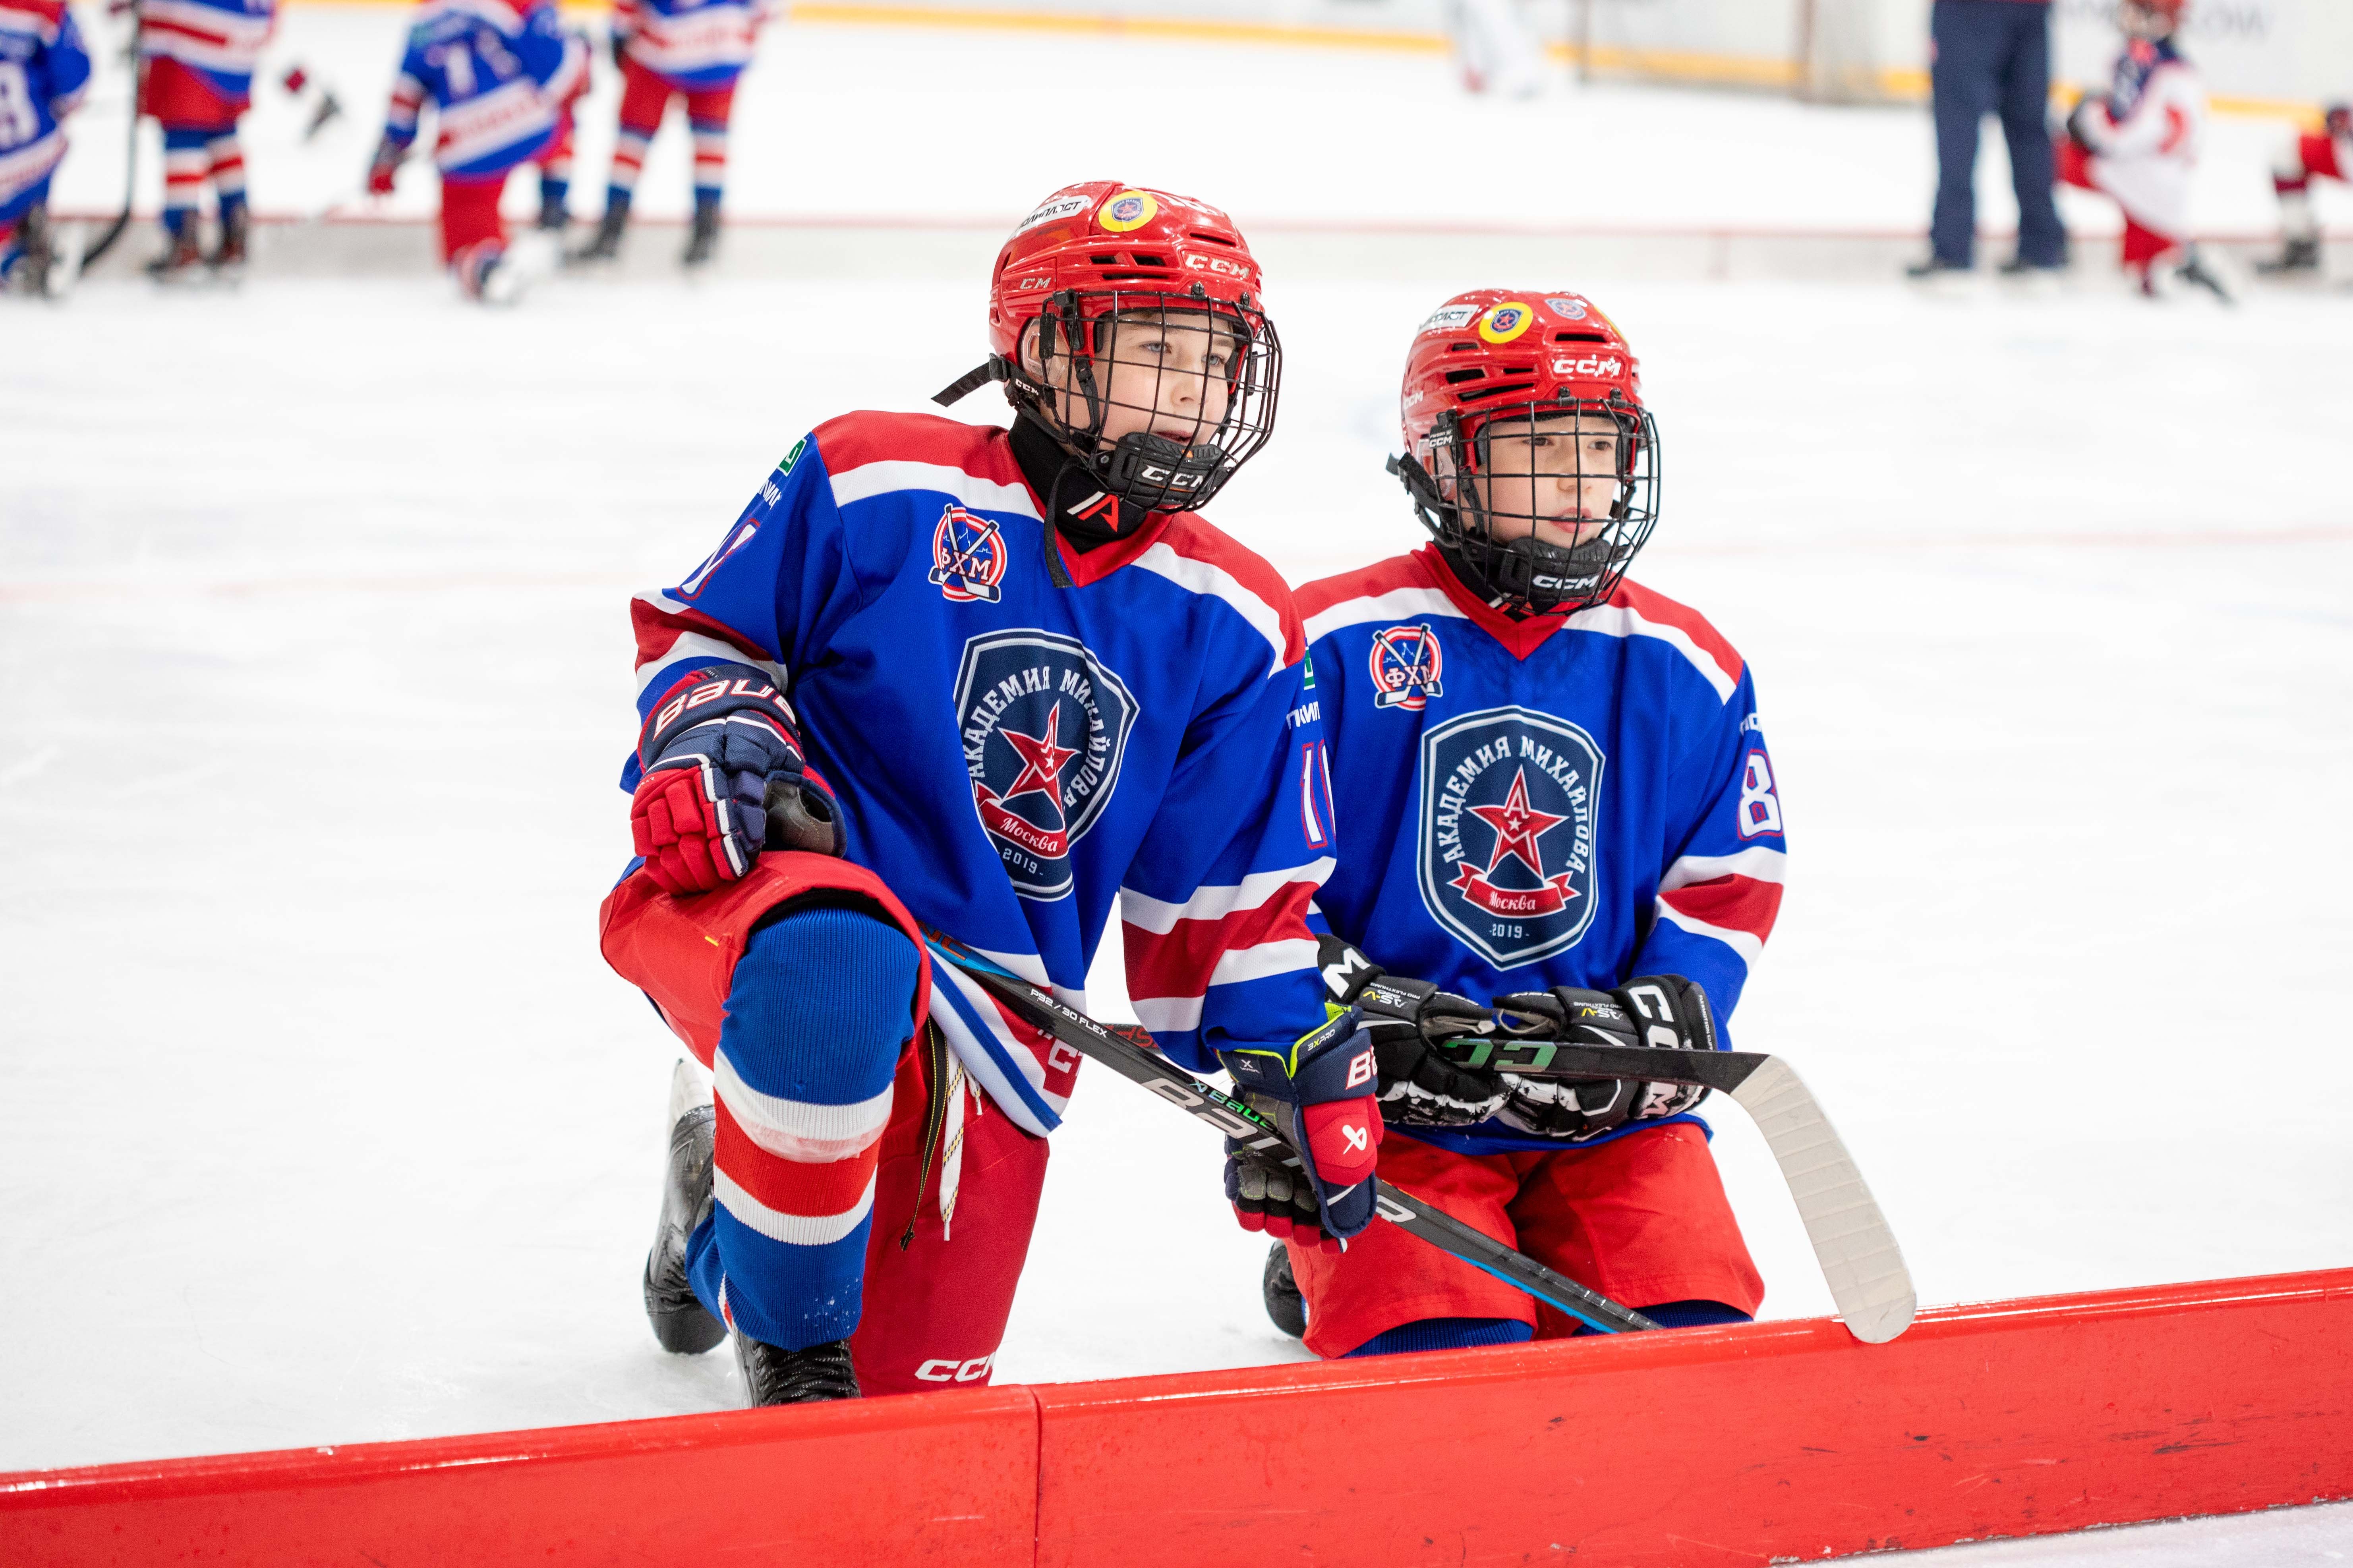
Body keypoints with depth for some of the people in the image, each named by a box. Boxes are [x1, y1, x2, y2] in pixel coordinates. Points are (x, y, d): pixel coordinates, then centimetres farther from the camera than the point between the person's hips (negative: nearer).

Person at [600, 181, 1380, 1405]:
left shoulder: (1231, 626, 6)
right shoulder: (872, 483, -7)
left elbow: (1236, 894, 10)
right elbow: (704, 630, 4)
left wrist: (1309, 1076, 4)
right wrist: (703, 736, -17)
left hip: (994, 1005, 5)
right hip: (773, 884, -5)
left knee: (916, 1380, 5)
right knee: (836, 970, -44)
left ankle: (719, 1199, 41)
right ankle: (788, 1342, -18)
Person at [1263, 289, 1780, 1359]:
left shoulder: (1686, 670, 7)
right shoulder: (1337, 644, -4)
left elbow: (1728, 887, 10)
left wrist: (1648, 1023, -7)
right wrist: (1358, 1013, -16)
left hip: (1610, 1112, 4)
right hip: (1384, 1108, -3)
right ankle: (1329, 1267, 12)